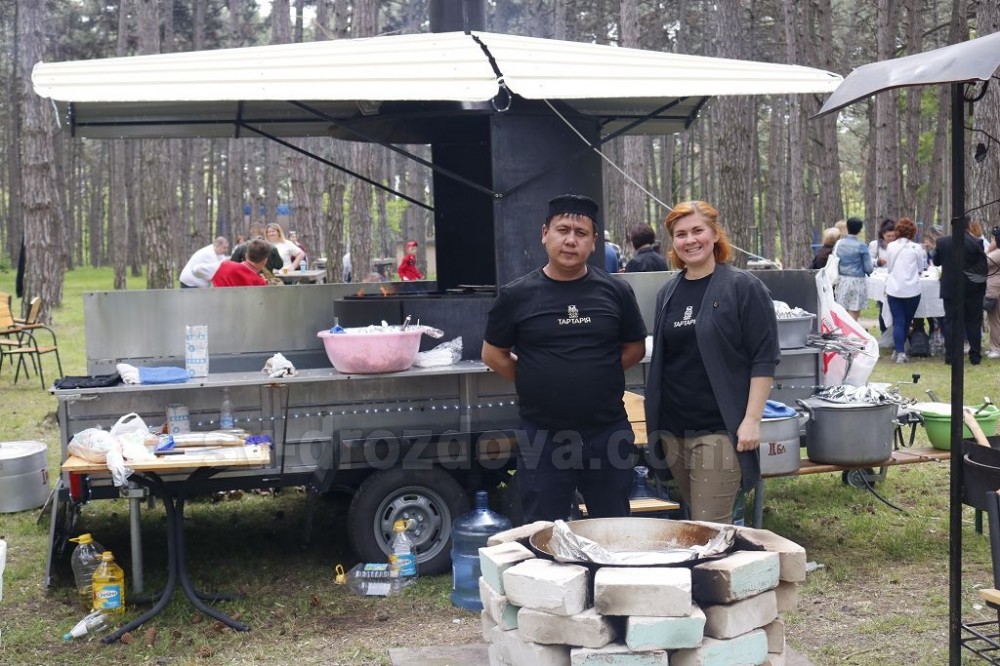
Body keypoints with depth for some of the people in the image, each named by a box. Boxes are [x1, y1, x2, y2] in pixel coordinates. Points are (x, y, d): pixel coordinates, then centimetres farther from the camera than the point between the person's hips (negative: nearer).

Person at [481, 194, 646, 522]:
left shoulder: (615, 291, 2)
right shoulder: (516, 295, -2)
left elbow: (635, 348, 12)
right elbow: (494, 354, 7)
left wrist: (597, 377, 2)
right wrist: (537, 383, 2)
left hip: (608, 433, 1)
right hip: (542, 436, -1)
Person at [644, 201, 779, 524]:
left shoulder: (743, 287, -5)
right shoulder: (668, 293, 12)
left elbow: (764, 358, -9)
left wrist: (752, 419, -15)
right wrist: (657, 424, 16)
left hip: (719, 428, -6)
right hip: (673, 429, 6)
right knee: (693, 520, 13)